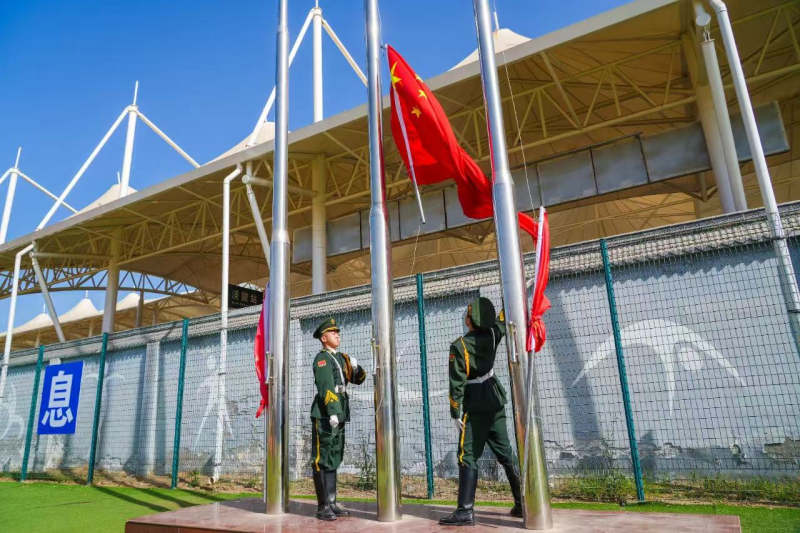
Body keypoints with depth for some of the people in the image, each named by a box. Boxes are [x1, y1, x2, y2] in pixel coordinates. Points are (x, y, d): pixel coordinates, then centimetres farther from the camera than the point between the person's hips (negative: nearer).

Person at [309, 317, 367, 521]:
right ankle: (323, 507, 2)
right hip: (324, 415, -8)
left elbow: (359, 379, 17)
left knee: (334, 460, 13)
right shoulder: (322, 358, -8)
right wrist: (332, 412, -28)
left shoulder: (341, 358, 16)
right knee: (322, 460, -3)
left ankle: (331, 503, 21)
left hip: (339, 415, 9)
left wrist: (356, 367, -4)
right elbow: (325, 386, -20)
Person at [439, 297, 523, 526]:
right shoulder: (492, 336, 0)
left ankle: (465, 511, -9)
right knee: (507, 455, 13)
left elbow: (457, 382, -15)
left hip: (475, 409, -6)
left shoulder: (459, 345, -15)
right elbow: (504, 318, 17)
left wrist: (455, 413, -10)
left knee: (468, 458, -5)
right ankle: (522, 504, 18)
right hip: (496, 404, 6)